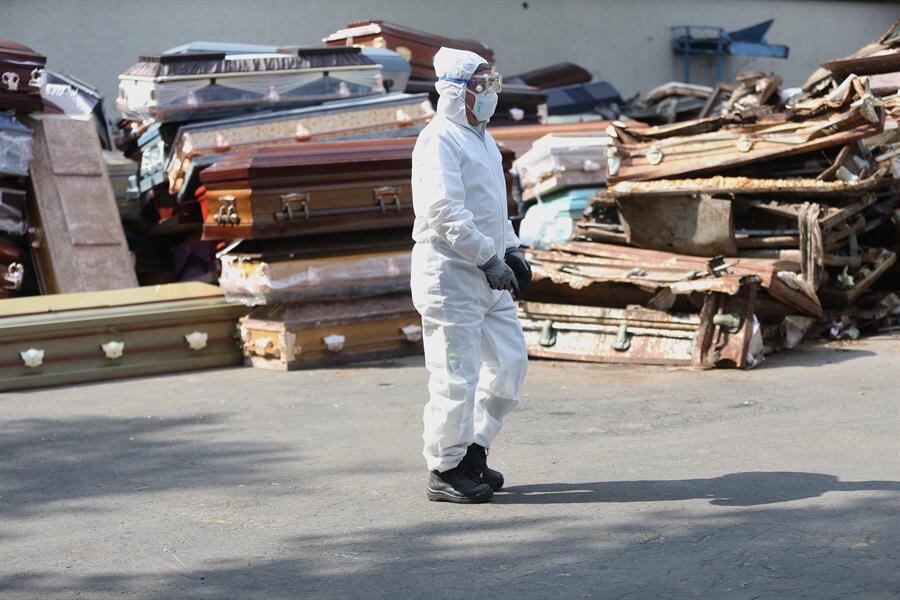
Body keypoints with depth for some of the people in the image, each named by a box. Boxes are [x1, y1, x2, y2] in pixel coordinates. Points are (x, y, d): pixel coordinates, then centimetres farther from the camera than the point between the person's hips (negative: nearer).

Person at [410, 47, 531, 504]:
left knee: (508, 361, 13)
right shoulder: (439, 140, -13)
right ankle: (445, 471, 6)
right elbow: (447, 211, -22)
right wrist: (489, 257, -21)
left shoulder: (482, 138, 19)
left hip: (487, 277, 10)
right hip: (450, 274, -10)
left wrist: (511, 250, 17)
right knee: (456, 376, -5)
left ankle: (473, 451, 25)